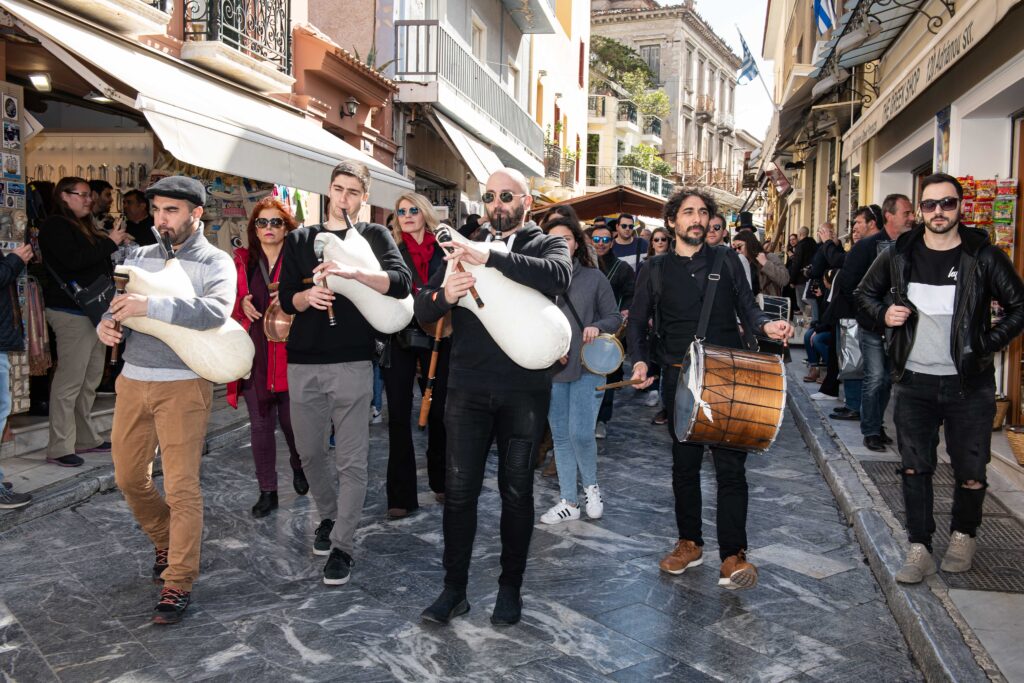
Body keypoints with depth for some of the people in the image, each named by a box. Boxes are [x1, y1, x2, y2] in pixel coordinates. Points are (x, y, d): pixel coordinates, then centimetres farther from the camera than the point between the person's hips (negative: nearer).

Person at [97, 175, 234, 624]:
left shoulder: (216, 263, -4)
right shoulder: (140, 258, 12)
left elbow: (216, 310, -23)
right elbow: (119, 307, 13)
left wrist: (150, 306, -29)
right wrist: (107, 324, -11)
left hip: (184, 385, -5)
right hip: (133, 380, 6)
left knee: (181, 486, -6)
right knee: (129, 478, 13)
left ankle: (178, 582, 6)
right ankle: (168, 542, 38)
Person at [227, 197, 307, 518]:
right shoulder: (242, 262, 10)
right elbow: (229, 301, 16)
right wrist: (242, 304, -5)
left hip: (289, 353, -3)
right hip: (253, 354, 3)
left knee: (291, 421, 3)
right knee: (260, 425, 5)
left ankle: (298, 465, 35)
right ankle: (267, 491, 17)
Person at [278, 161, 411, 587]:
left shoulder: (373, 236, 5)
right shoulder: (300, 239, 13)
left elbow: (402, 283, -12)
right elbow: (286, 299, 8)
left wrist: (354, 272, -28)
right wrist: (308, 296, -15)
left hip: (352, 363, -3)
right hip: (303, 363, 4)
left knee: (352, 459, -3)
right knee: (310, 452, 13)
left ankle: (342, 546, 6)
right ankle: (329, 516, 36)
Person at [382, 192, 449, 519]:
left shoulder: (444, 250, 5)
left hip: (437, 337, 0)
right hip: (399, 338, 0)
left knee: (438, 409, 9)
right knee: (399, 414, -1)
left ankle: (440, 481, 28)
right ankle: (401, 494, 6)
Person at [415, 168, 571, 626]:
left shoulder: (547, 244, 5)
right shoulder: (466, 247, 12)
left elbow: (558, 275, -20)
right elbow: (422, 310, 4)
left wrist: (492, 259, -30)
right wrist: (444, 296, -19)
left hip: (525, 390, -2)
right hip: (468, 389, 2)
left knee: (517, 491, 9)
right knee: (459, 491, 4)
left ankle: (510, 588, 24)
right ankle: (454, 589, 17)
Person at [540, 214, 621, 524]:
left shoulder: (594, 277, 0)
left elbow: (615, 317, 4)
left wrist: (597, 327, -16)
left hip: (587, 367, -2)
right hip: (550, 370, 2)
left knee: (581, 434, -9)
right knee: (560, 436, 9)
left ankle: (591, 486, 20)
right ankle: (568, 502, 21)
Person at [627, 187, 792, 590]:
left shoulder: (726, 260, 9)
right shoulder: (657, 270, 9)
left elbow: (746, 307, 7)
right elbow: (637, 322, 9)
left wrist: (766, 325, -16)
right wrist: (641, 360, -8)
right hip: (680, 377, 1)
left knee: (730, 465, -5)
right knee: (684, 464, 10)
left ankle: (733, 555, 2)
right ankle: (690, 543, 25)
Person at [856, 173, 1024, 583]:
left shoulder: (984, 257, -4)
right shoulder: (899, 255, 2)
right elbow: (865, 293, 16)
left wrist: (988, 345, -7)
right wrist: (883, 314, -2)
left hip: (969, 384, -1)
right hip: (913, 381, 2)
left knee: (971, 471, 6)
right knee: (914, 468, 5)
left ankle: (963, 536, 32)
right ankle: (919, 550, 16)